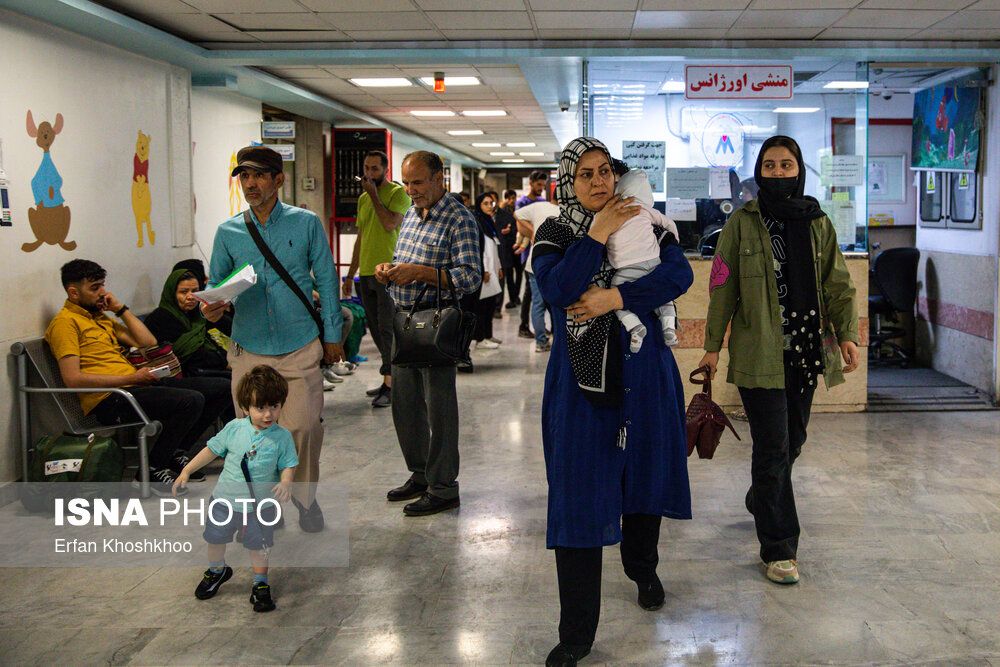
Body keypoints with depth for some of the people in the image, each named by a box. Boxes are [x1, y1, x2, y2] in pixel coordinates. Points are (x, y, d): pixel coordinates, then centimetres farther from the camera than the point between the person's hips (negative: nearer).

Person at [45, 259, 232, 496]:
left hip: (136, 385, 9)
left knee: (222, 388, 3)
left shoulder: (102, 317, 23)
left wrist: (121, 308, 14)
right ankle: (150, 471, -14)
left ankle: (176, 454, 10)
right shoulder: (65, 322, -4)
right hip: (108, 399, -9)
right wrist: (131, 378, -16)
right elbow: (73, 379, -15)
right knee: (191, 401, -30)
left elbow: (148, 342, 20)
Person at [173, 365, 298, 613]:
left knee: (258, 546, 11)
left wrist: (286, 483, -29)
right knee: (215, 538, 21)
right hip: (225, 499, 2)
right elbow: (212, 449, 0)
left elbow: (289, 464, -7)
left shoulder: (282, 437, -15)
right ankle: (217, 570, 49)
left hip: (261, 504, -2)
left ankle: (260, 584, 33)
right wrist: (186, 471, 0)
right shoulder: (234, 429, -12)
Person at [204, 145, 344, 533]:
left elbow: (326, 280, 5)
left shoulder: (306, 224, 1)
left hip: (301, 348, -2)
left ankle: (305, 496, 20)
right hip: (249, 350, 2)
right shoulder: (228, 232, 5)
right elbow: (217, 284, 10)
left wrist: (332, 334, 4)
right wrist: (211, 308, -13)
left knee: (304, 426, -5)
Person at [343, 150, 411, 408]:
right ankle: (390, 379, 18)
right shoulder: (363, 198, 17)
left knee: (386, 328, -9)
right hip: (366, 273, 8)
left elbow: (390, 224, -22)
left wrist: (373, 194, -14)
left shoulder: (398, 193, -5)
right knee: (375, 328, 10)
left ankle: (390, 384, -6)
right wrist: (350, 275, 20)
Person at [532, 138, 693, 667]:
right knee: (578, 497, -4)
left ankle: (643, 572, 46)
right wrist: (598, 234, -15)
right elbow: (556, 289, -17)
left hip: (643, 375, 2)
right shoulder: (553, 234, 2)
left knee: (642, 480, 15)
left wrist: (616, 298, -20)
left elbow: (679, 274, -12)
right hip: (581, 382, -2)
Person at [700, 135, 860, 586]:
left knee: (793, 440, 14)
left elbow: (838, 285, 7)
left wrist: (847, 333, -7)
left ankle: (760, 502, 42)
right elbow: (722, 287, -2)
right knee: (773, 446, -6)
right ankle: (778, 548, 3)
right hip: (759, 352, -4)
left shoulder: (818, 224, 8)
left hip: (806, 349, 5)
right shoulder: (742, 223, -2)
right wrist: (713, 345, -4)